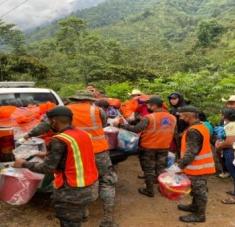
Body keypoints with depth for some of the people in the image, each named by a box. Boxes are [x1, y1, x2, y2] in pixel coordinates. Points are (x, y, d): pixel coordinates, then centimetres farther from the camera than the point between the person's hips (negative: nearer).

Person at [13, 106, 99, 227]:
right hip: (91, 187, 8)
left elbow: (47, 168, -15)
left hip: (72, 192, -8)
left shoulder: (59, 140, -17)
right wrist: (49, 155, 23)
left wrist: (24, 164, -1)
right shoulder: (84, 134, 6)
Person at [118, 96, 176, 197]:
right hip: (164, 147, 5)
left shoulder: (149, 118, -21)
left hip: (149, 147, -5)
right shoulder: (172, 118, -2)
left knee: (149, 169, 9)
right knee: (161, 168, 19)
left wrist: (123, 125, -16)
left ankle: (150, 190, 18)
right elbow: (172, 133, 9)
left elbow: (136, 129, -25)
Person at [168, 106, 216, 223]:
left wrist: (179, 166, -30)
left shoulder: (193, 131, -25)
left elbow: (191, 152, -30)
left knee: (199, 190, 3)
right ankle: (194, 206, 37)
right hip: (202, 165, 10)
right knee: (197, 188, 22)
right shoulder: (201, 126, 8)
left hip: (198, 167, -10)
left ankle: (200, 215, 15)